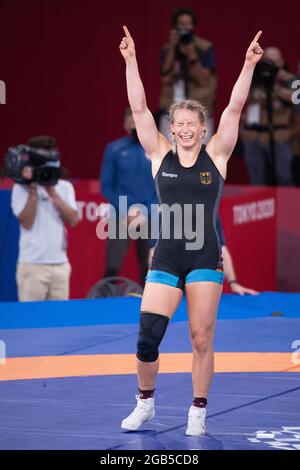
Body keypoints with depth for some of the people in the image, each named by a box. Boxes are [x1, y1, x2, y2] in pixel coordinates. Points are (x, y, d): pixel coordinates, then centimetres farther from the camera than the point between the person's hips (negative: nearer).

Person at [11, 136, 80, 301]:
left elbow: (73, 220, -1)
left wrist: (52, 193, -7)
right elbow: (27, 223, -10)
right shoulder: (21, 188, 0)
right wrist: (33, 190, -11)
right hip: (32, 265, -4)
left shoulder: (65, 187, 10)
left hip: (60, 264, 4)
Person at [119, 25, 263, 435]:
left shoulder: (216, 156, 1)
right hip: (166, 259, 1)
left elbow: (235, 108, -6)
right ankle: (145, 402, 16)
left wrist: (249, 65, -14)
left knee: (202, 338, 3)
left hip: (205, 259, 0)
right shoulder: (160, 155, 3)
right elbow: (139, 108, -4)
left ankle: (198, 411, 16)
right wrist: (131, 61, -11)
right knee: (147, 336, -6)